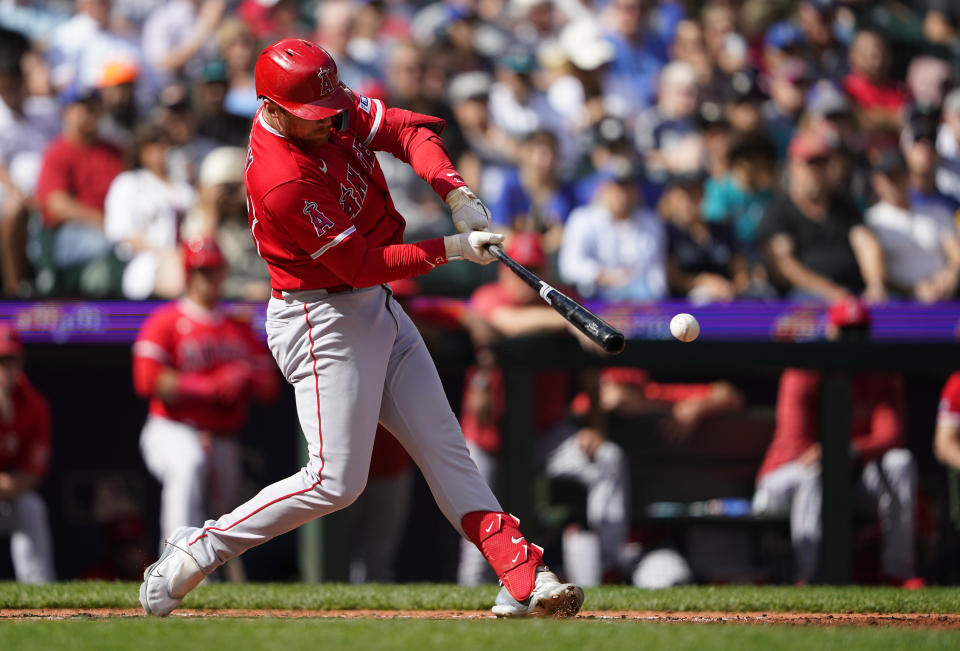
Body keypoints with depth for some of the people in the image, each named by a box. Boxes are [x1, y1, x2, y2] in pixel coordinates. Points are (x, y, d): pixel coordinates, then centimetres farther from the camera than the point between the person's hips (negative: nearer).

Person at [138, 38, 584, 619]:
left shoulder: (336, 110, -4)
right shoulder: (282, 182, -29)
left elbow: (408, 129, 2)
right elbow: (363, 265, -24)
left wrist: (458, 194, -14)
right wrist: (450, 249, -22)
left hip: (378, 309, 9)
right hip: (324, 322, -9)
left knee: (445, 447, 6)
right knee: (336, 481, -10)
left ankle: (523, 579, 5)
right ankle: (196, 552, 2)